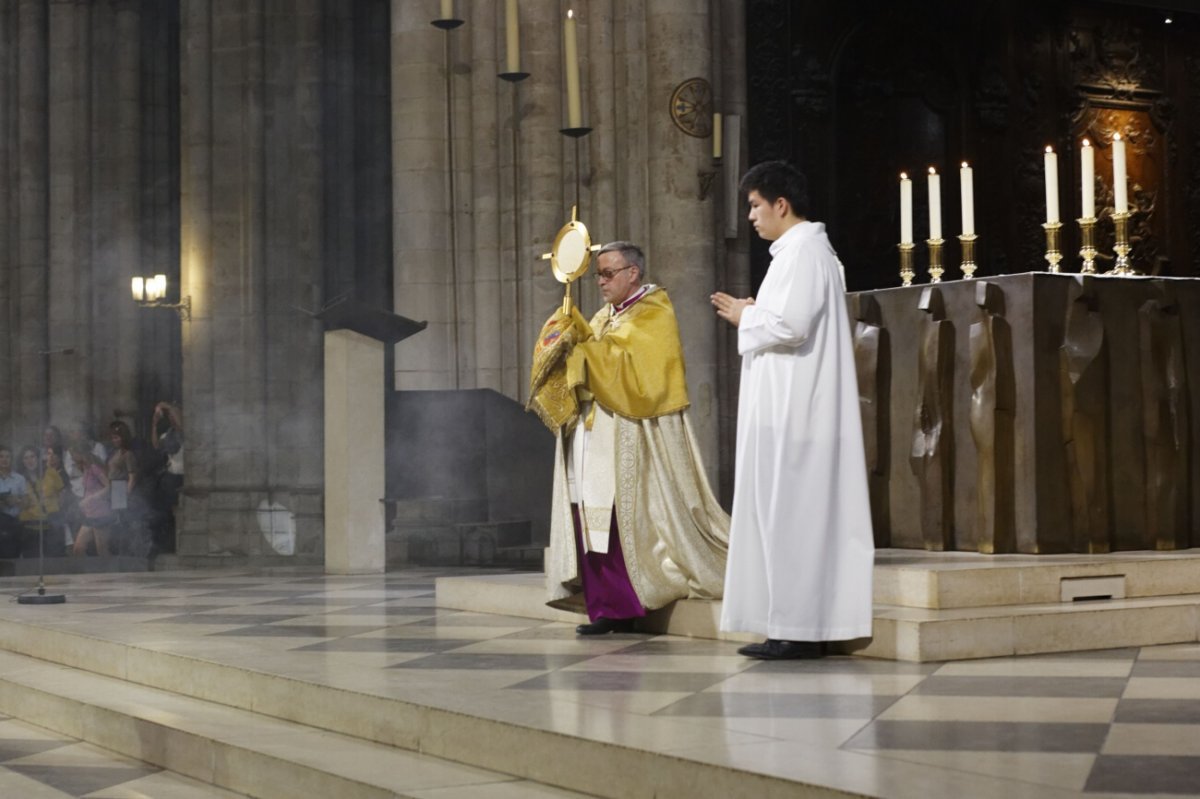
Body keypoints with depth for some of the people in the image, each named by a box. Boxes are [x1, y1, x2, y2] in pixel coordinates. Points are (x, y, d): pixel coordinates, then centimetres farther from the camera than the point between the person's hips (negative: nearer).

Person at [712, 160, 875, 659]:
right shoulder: (806, 249, 19)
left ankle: (799, 631, -7)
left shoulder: (801, 251, -13)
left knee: (790, 514, -8)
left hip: (793, 412, -10)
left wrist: (746, 318, -7)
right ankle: (798, 627, 11)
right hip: (791, 409, 10)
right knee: (793, 517, 9)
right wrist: (755, 315, 10)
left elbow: (791, 326, -23)